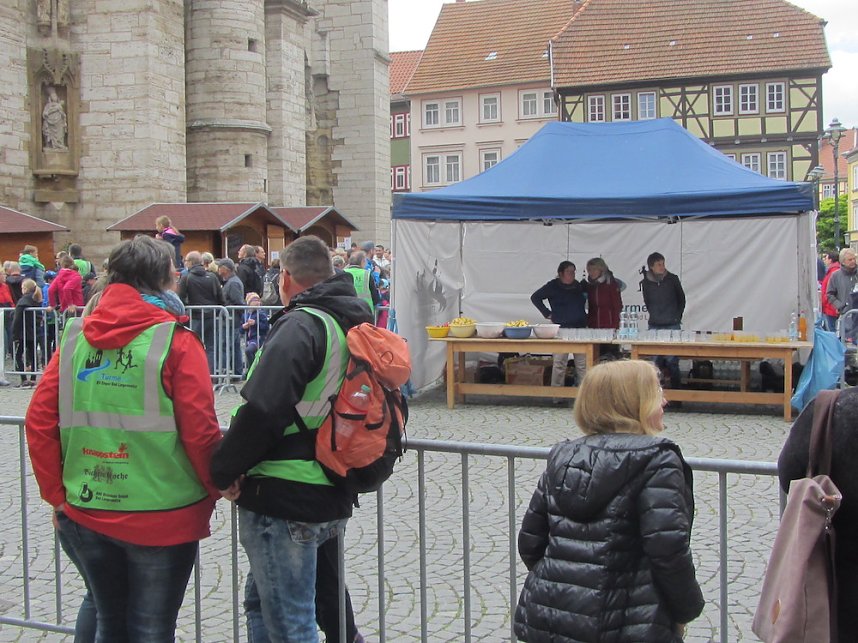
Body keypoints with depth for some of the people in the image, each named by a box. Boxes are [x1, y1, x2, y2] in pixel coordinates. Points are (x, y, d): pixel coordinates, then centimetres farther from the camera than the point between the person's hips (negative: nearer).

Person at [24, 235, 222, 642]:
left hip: (85, 513, 4)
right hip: (162, 518, -4)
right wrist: (214, 492, 4)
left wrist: (57, 494, 10)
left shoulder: (75, 337, 0)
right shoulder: (176, 342, -12)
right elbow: (200, 433, -13)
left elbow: (39, 421, 0)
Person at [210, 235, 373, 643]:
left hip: (283, 500, -9)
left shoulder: (301, 326, -16)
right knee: (261, 601, 25)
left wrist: (224, 471, -12)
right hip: (332, 499, 9)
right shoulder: (355, 325, 12)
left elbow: (261, 410, -25)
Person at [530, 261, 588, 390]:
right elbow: (535, 297, 4)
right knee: (560, 362, -3)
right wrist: (547, 314, 0)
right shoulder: (553, 286, 0)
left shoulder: (579, 286, 12)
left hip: (580, 328, 4)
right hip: (562, 329, -4)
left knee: (582, 363, 3)